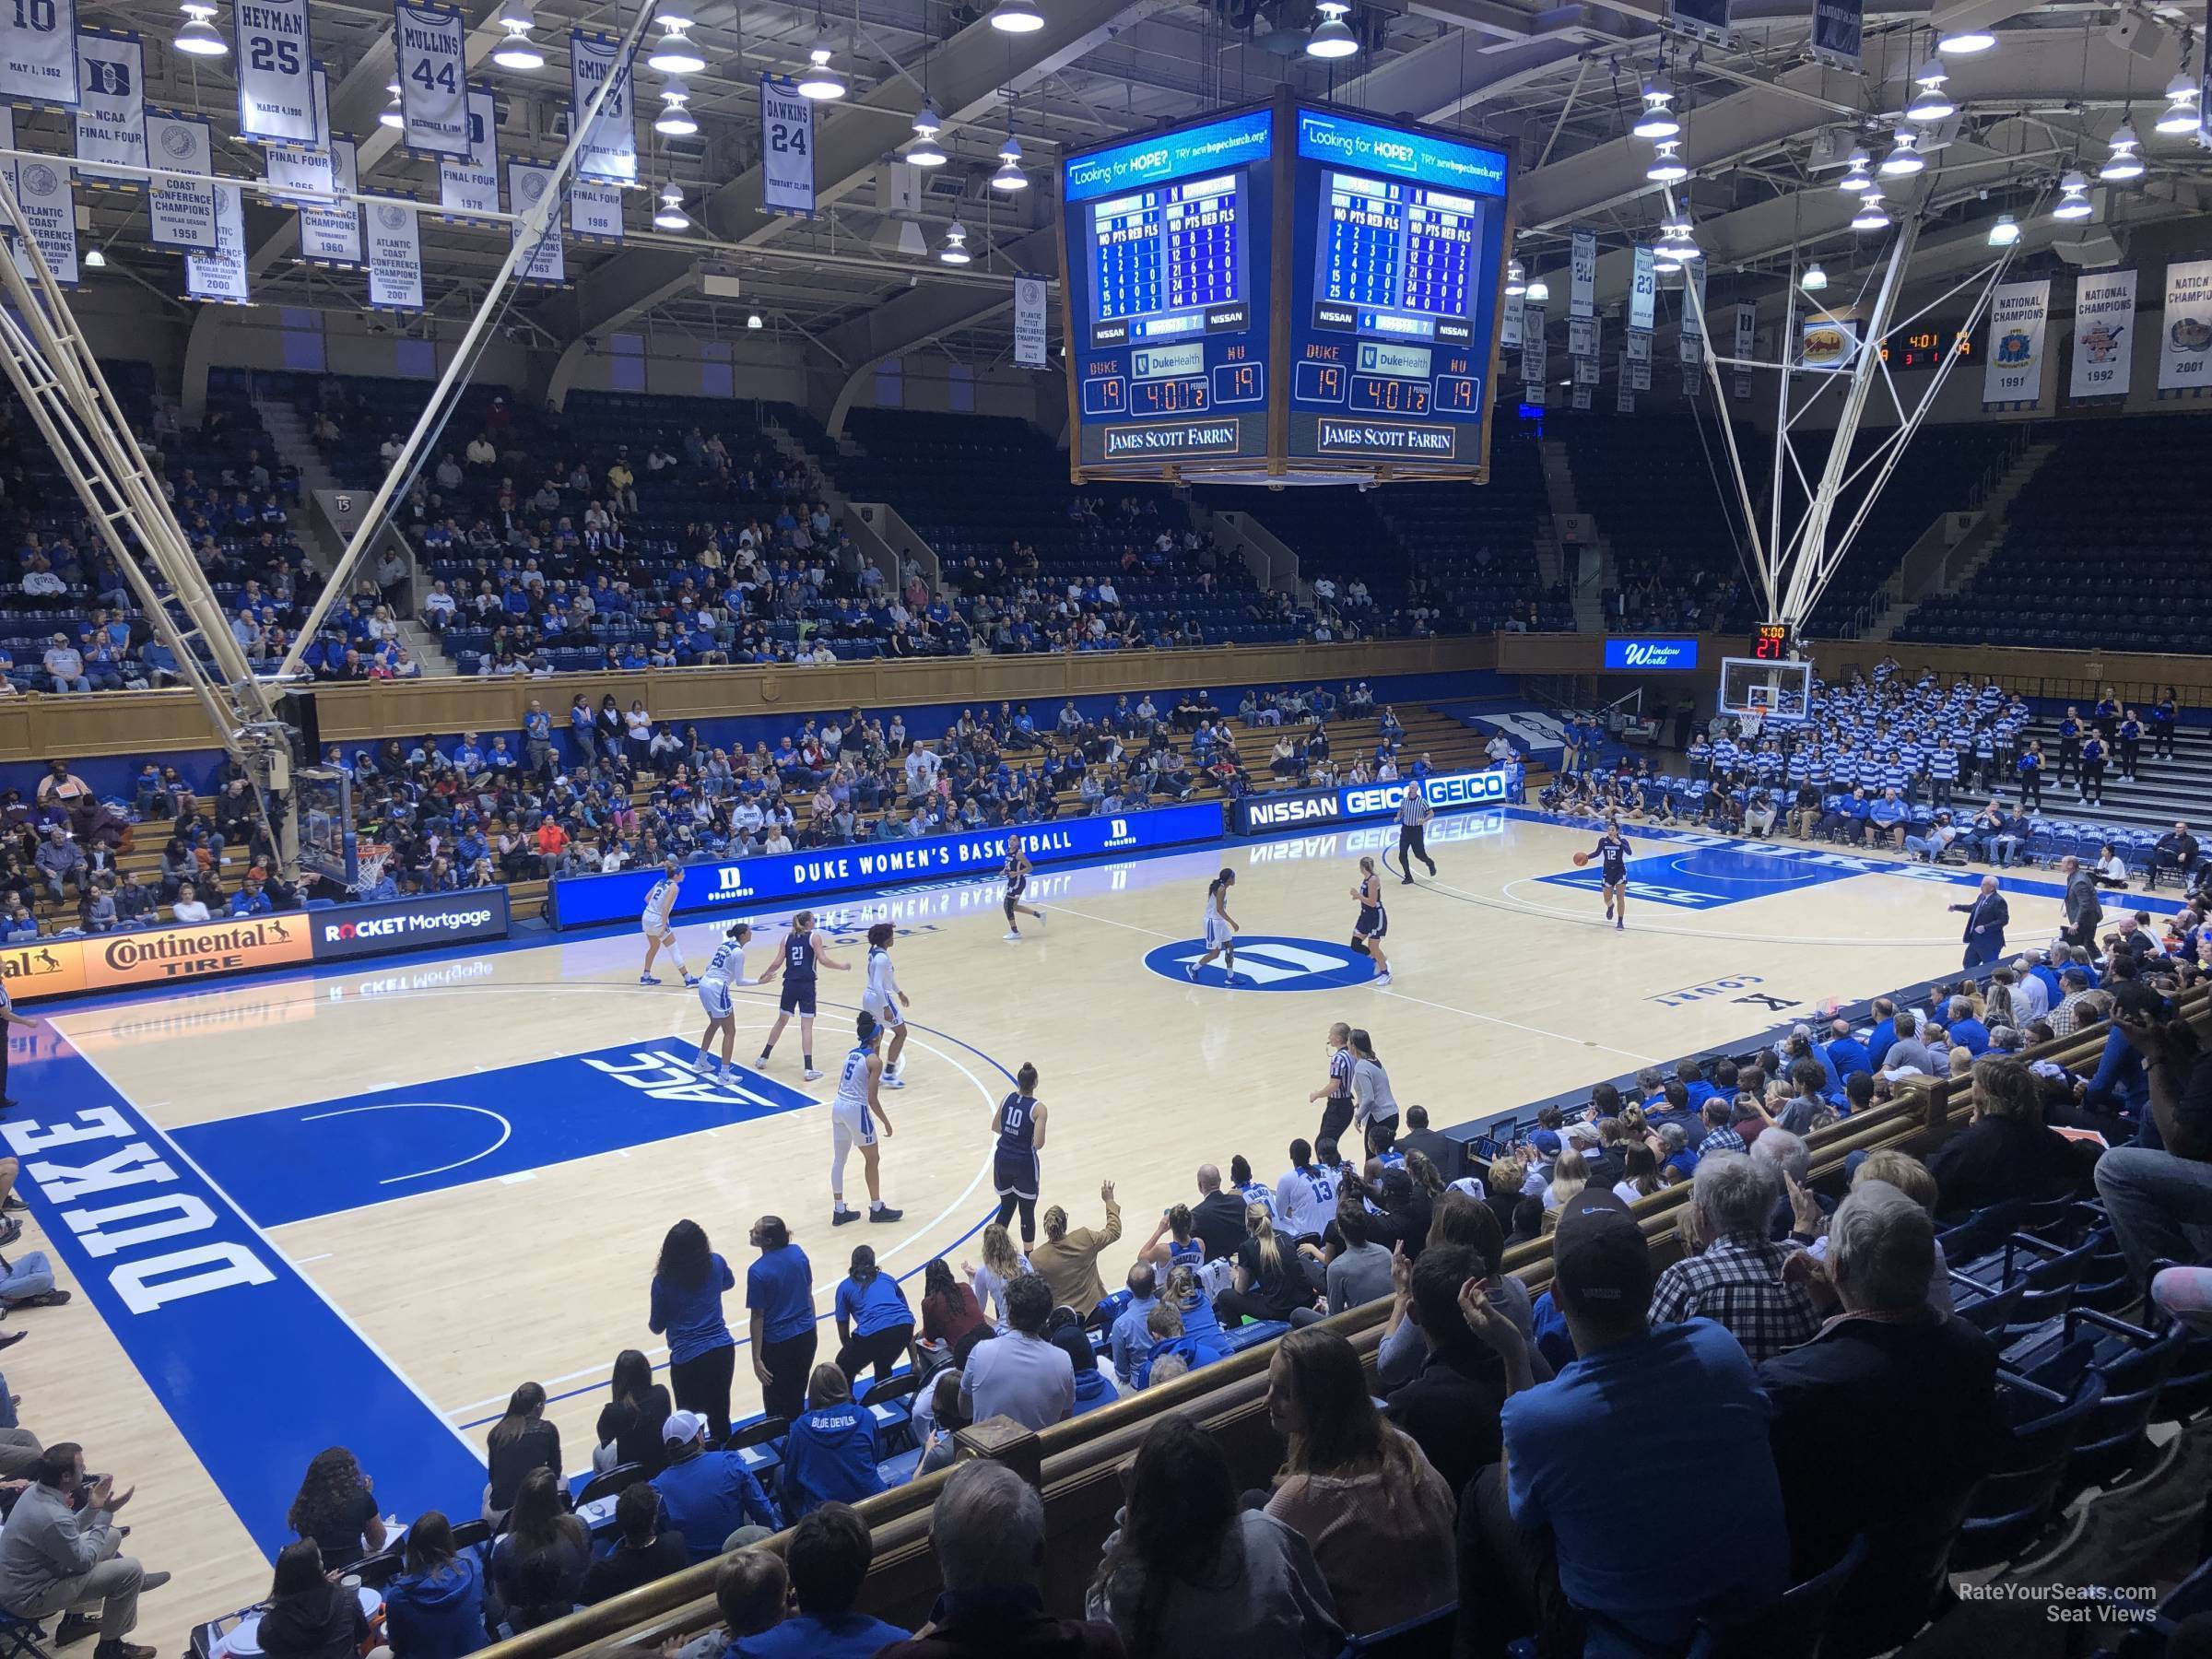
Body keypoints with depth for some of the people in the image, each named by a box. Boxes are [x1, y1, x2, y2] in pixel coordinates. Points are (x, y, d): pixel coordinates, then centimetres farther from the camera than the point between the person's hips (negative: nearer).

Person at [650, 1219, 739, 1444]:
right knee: (720, 1417, 21)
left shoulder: (664, 1280, -14)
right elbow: (729, 1282, 19)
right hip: (723, 1350, 4)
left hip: (688, 1358, -4)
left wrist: (649, 1318, 21)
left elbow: (657, 1327, -1)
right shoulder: (715, 1263, -6)